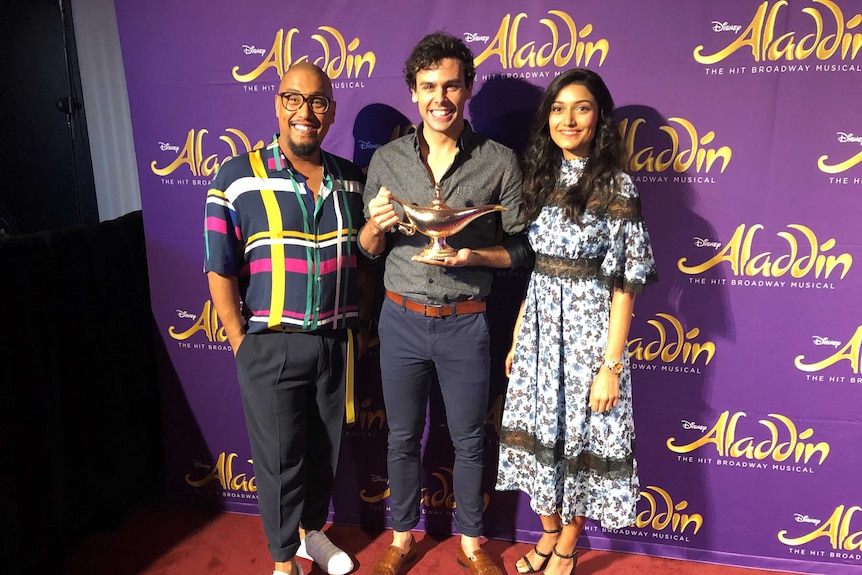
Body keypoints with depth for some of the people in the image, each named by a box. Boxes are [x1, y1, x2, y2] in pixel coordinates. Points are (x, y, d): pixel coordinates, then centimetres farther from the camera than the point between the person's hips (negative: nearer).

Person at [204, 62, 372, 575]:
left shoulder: (352, 180, 5)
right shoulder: (238, 178, -7)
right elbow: (221, 271, -7)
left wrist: (360, 329, 7)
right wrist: (242, 344, -8)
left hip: (338, 341, 4)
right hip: (271, 346, -3)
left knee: (326, 450, 18)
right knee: (280, 457, 10)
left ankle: (313, 530, 44)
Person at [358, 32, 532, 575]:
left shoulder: (500, 161, -6)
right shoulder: (387, 159, 1)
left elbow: (520, 248, -2)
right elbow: (368, 249, 7)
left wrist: (472, 255, -21)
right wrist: (376, 226, -15)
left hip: (465, 324, -1)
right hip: (401, 320, 2)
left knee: (469, 440, 13)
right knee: (403, 437, 16)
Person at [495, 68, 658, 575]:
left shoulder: (617, 187, -9)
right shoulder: (541, 179, 7)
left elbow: (625, 283, -11)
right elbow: (531, 270, 10)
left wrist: (611, 364, -14)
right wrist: (517, 339, 10)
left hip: (589, 332, -5)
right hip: (539, 331, 5)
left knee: (582, 438, 8)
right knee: (540, 434, 14)